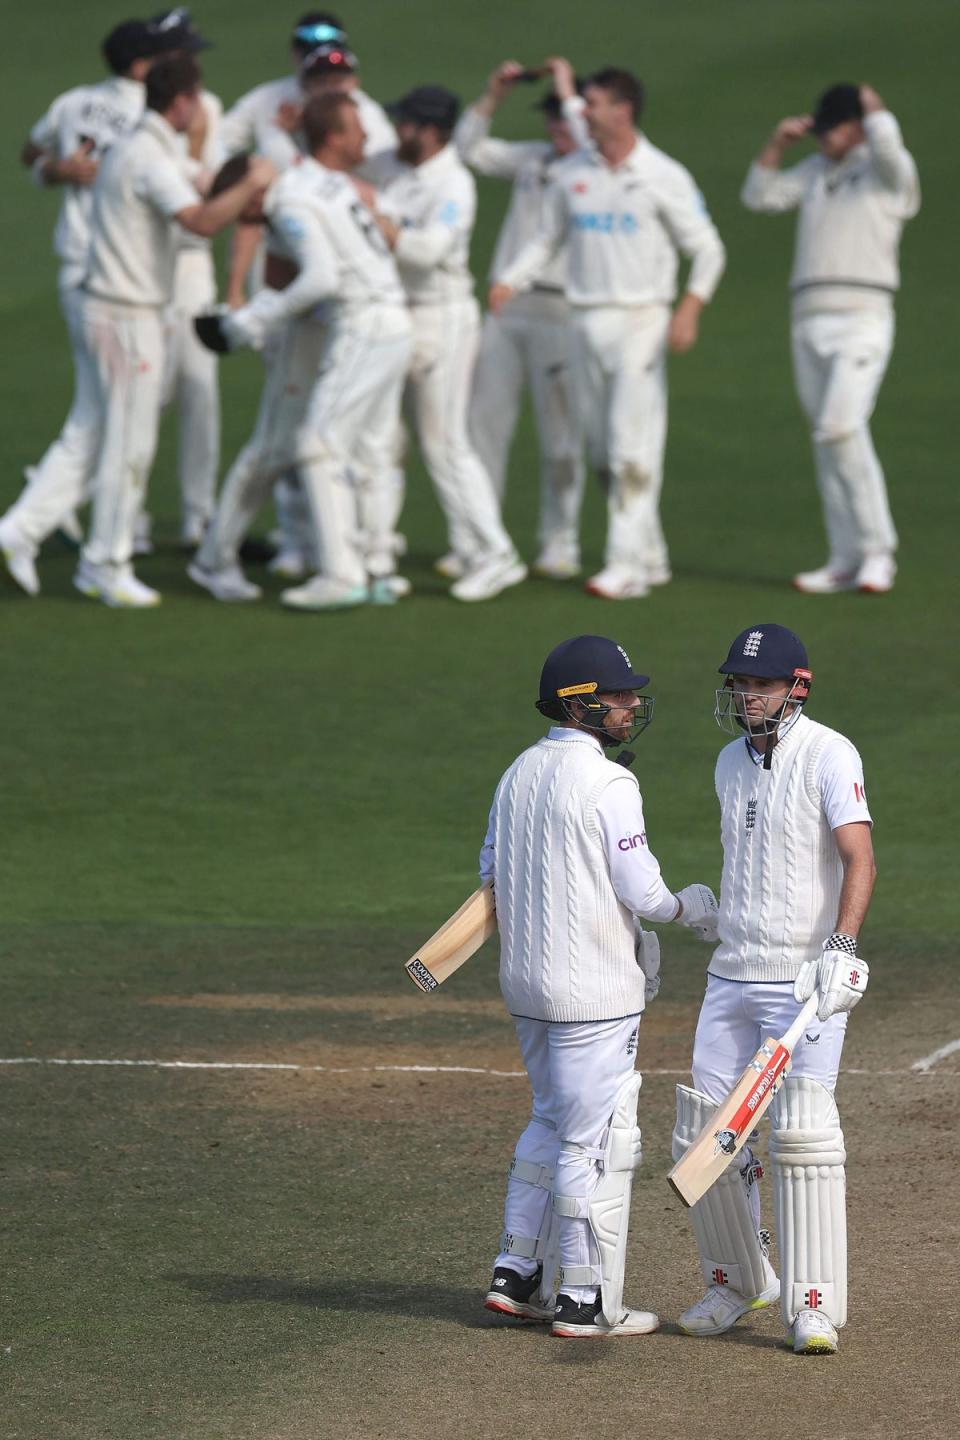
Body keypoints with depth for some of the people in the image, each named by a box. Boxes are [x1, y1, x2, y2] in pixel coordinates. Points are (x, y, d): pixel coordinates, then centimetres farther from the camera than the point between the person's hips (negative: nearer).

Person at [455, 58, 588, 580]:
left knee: (560, 431, -1)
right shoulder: (530, 159, 14)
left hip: (560, 311, -5)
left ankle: (560, 543, 8)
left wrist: (567, 94, -13)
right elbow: (469, 147, 16)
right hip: (505, 306, 5)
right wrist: (494, 95, 5)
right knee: (484, 421, 4)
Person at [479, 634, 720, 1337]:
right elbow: (642, 889, -17)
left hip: (528, 984, 8)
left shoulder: (519, 773, 8)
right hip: (594, 989, -8)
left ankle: (518, 1274, 22)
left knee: (554, 1122, 21)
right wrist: (690, 907, 2)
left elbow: (491, 871, 14)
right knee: (598, 1138, -1)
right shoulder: (607, 783, -17)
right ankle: (588, 1300, 2)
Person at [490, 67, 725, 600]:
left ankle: (627, 565, -11)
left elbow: (707, 249, -2)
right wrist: (509, 281, -2)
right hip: (586, 319, 6)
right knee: (602, 449, 8)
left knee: (633, 446, -12)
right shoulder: (571, 173, 8)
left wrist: (690, 307, -16)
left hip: (640, 321, -5)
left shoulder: (663, 177, -5)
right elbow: (546, 239, 16)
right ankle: (650, 556, 20)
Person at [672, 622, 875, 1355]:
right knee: (705, 1132, 6)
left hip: (806, 978, -7)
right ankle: (738, 1283, 23)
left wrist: (841, 950, -34)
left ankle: (813, 1307, -11)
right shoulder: (732, 763, 12)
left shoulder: (828, 756, -11)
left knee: (803, 1132, -14)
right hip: (733, 974, 7)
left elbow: (860, 859, -22)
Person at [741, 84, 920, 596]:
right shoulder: (815, 171, 21)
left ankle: (878, 551, -14)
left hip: (862, 319, -7)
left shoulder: (890, 172, 2)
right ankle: (846, 561, 7)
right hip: (808, 321, 7)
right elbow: (760, 196, 22)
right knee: (828, 440, 5)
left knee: (840, 428, -21)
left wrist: (874, 108, 0)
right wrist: (777, 144, 11)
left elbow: (886, 146, -19)